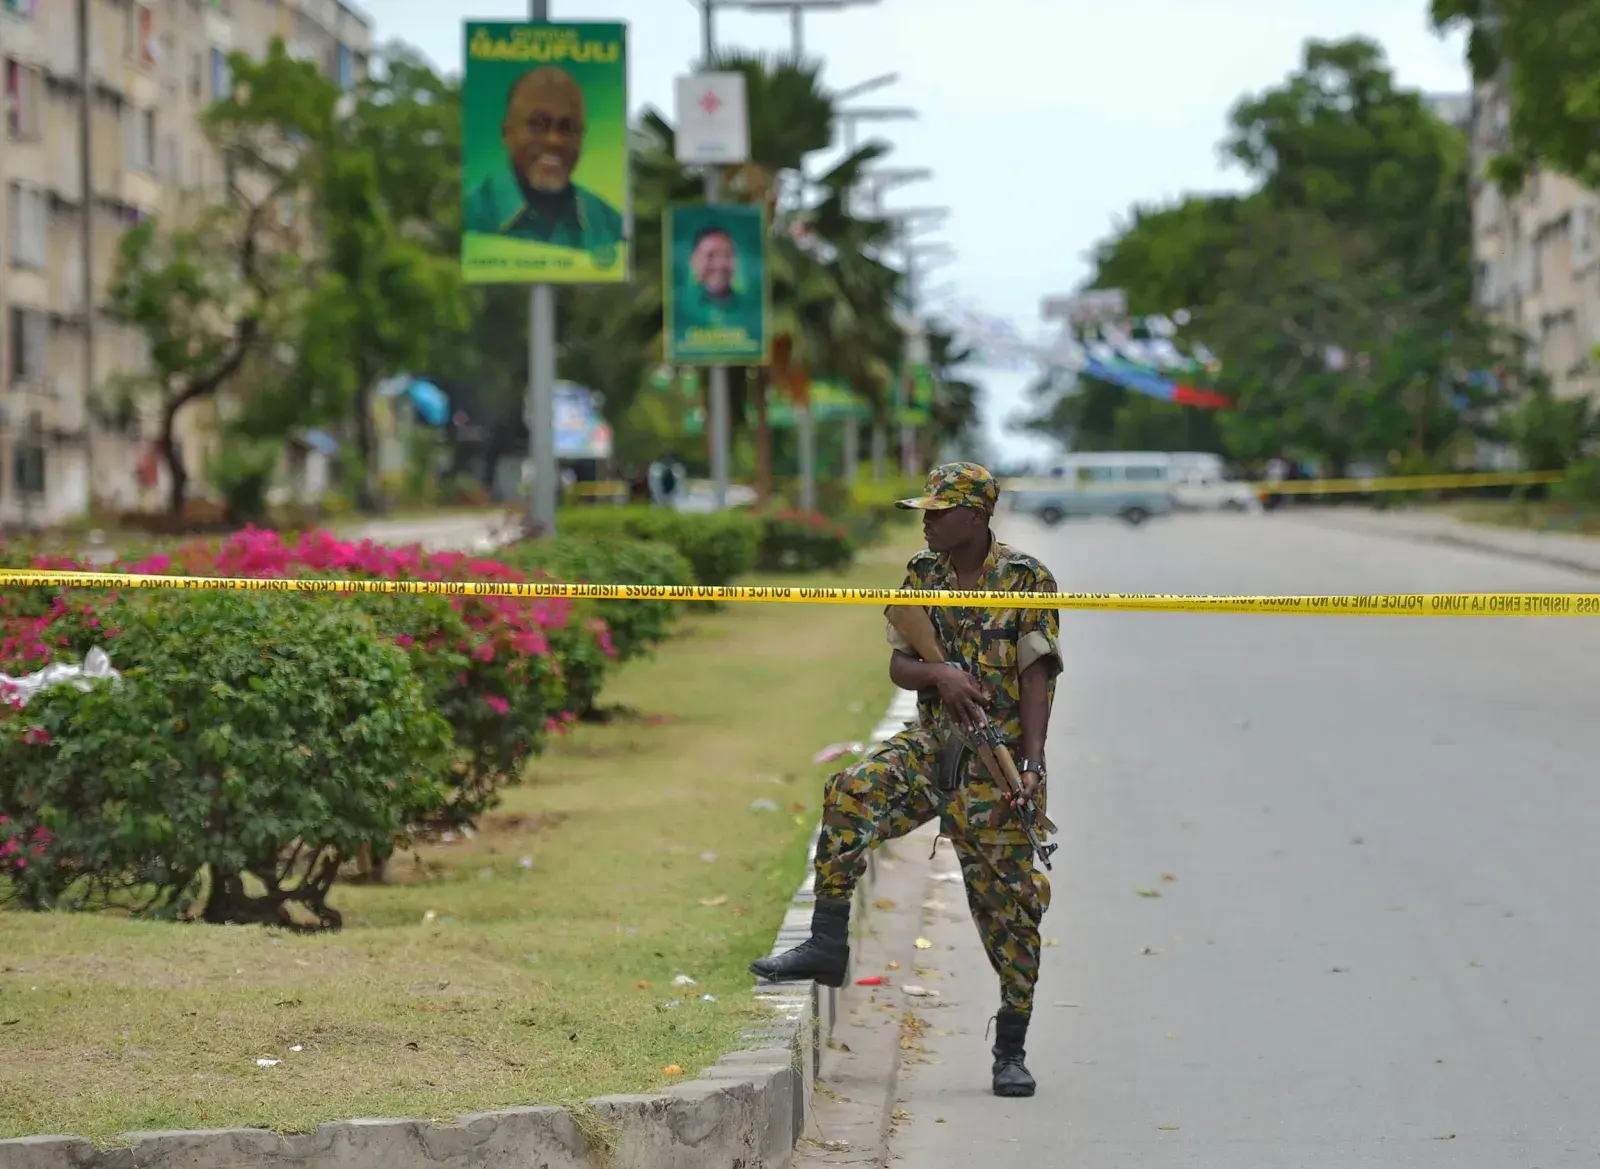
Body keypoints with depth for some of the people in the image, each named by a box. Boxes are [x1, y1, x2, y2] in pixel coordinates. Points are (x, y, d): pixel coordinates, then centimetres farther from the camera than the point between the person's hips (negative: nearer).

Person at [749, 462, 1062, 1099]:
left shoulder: (1026, 579, -7)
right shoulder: (922, 572, 7)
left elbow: (1036, 678, -12)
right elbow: (897, 665, 6)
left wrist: (1032, 766, -22)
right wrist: (938, 673, -17)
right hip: (930, 744, 4)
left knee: (1006, 903, -3)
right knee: (852, 794, -23)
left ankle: (1011, 1050, 7)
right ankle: (827, 945, -16)